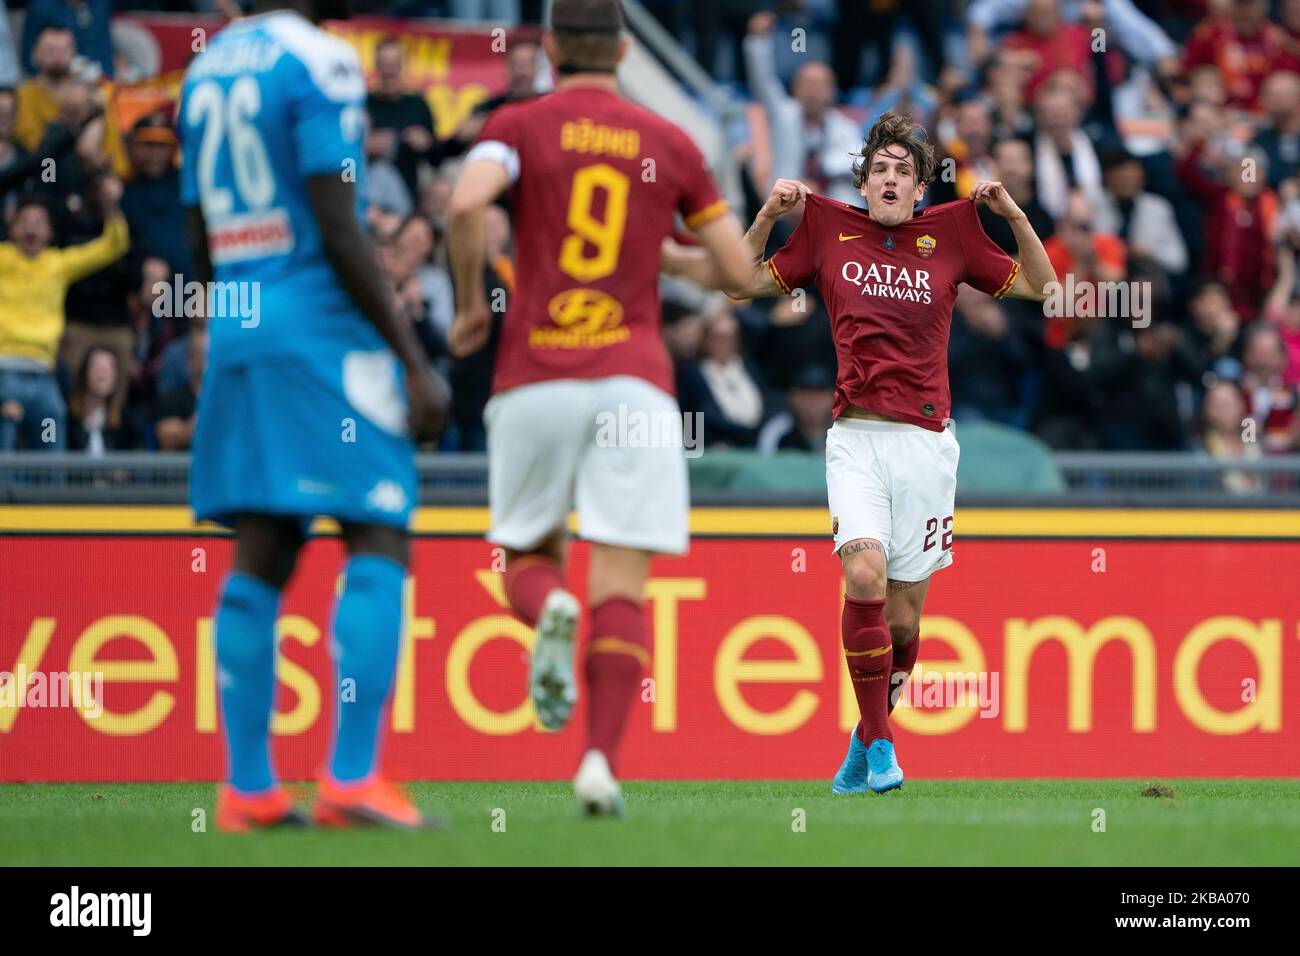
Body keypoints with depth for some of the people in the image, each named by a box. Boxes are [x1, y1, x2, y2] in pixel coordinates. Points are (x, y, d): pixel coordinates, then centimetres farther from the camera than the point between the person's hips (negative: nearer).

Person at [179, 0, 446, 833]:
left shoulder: (208, 68, 15)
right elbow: (339, 232, -15)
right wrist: (413, 362, -12)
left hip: (236, 332, 8)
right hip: (324, 328, -8)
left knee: (262, 556, 7)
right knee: (379, 545, -6)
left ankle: (249, 788, 5)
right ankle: (352, 779, -13)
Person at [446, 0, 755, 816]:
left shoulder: (520, 125, 4)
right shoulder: (669, 144, 10)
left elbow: (468, 203, -16)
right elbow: (740, 267, 11)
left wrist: (471, 304, -1)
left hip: (533, 381, 0)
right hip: (634, 378, 0)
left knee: (529, 557, 16)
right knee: (622, 589, -3)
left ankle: (550, 610, -20)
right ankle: (602, 760, -20)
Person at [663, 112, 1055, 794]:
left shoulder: (949, 236, 9)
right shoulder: (828, 231, 9)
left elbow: (1040, 286, 15)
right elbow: (744, 282, 19)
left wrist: (1014, 216, 2)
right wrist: (769, 217, 6)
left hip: (925, 443, 1)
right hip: (855, 437, -1)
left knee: (903, 613, 2)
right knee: (864, 575, -23)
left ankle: (868, 737, 26)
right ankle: (878, 748, -14)